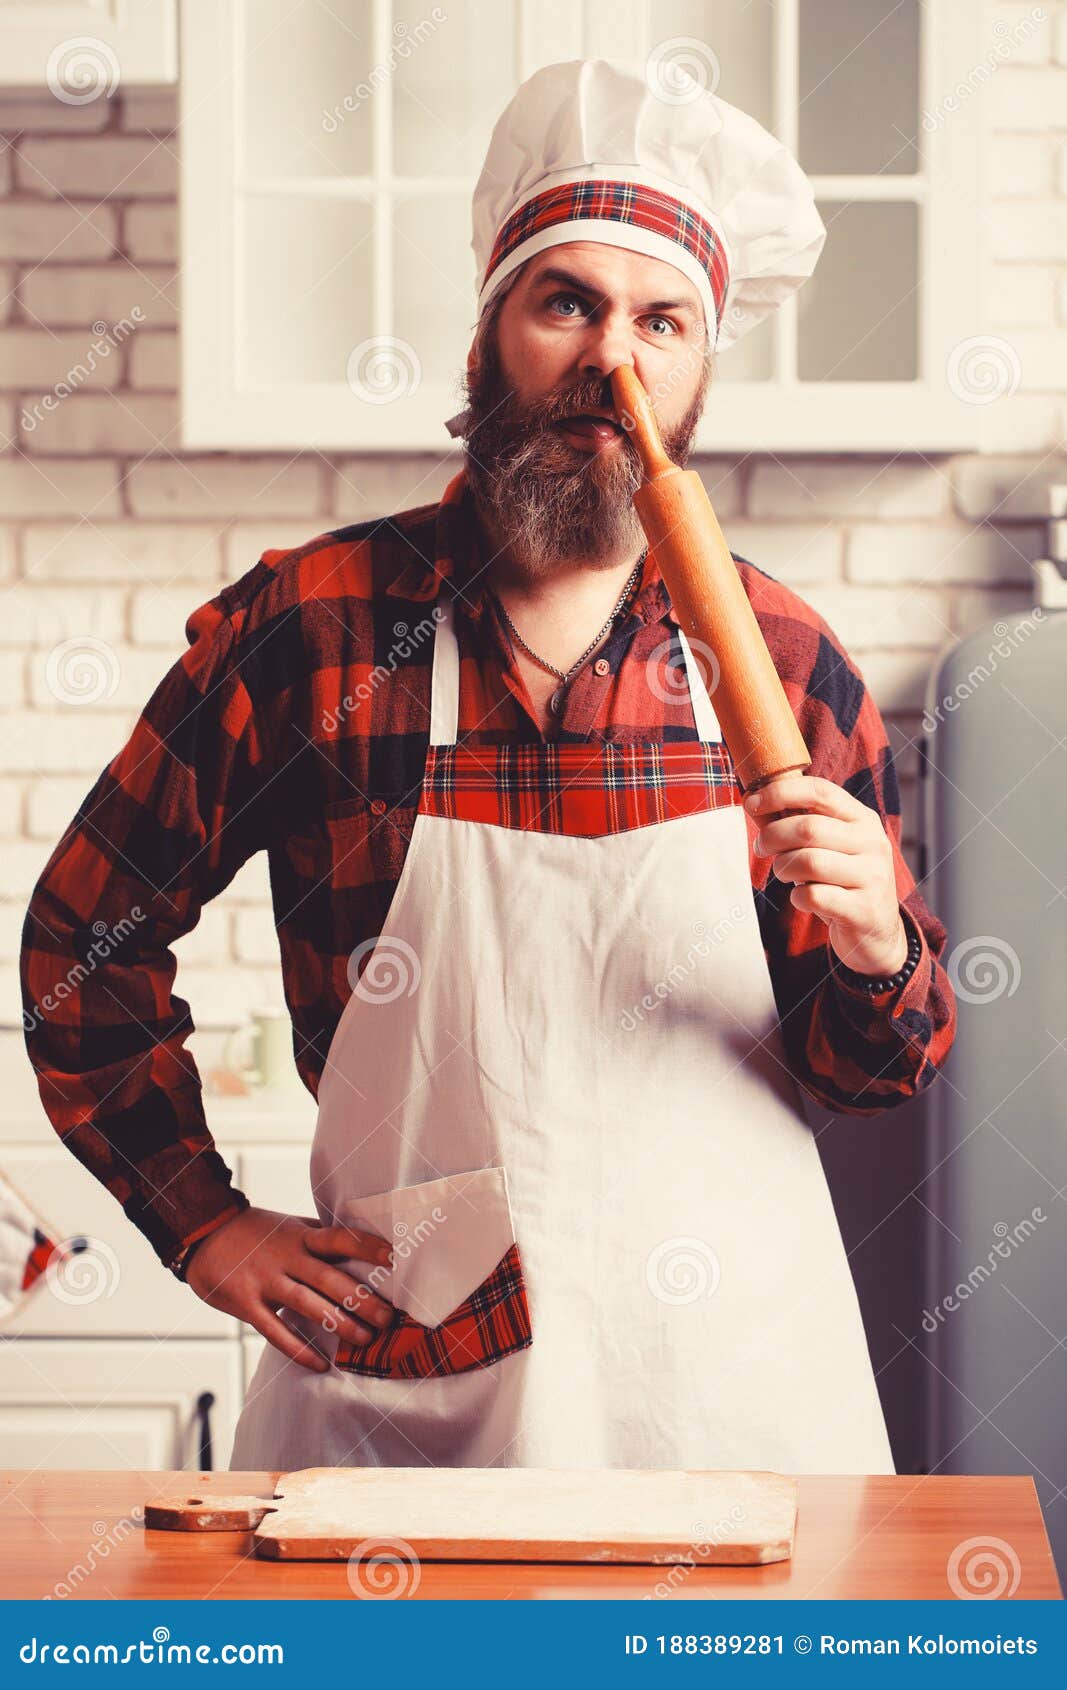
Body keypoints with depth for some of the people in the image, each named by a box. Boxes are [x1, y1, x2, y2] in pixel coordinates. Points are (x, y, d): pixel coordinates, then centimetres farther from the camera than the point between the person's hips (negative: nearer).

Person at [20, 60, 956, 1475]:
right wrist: (203, 1222, 1)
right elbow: (83, 930, 6)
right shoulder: (306, 628, -6)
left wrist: (876, 952, -16)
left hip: (732, 1382, 1)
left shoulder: (785, 661, -1)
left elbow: (878, 1070, 6)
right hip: (400, 1394, -1)